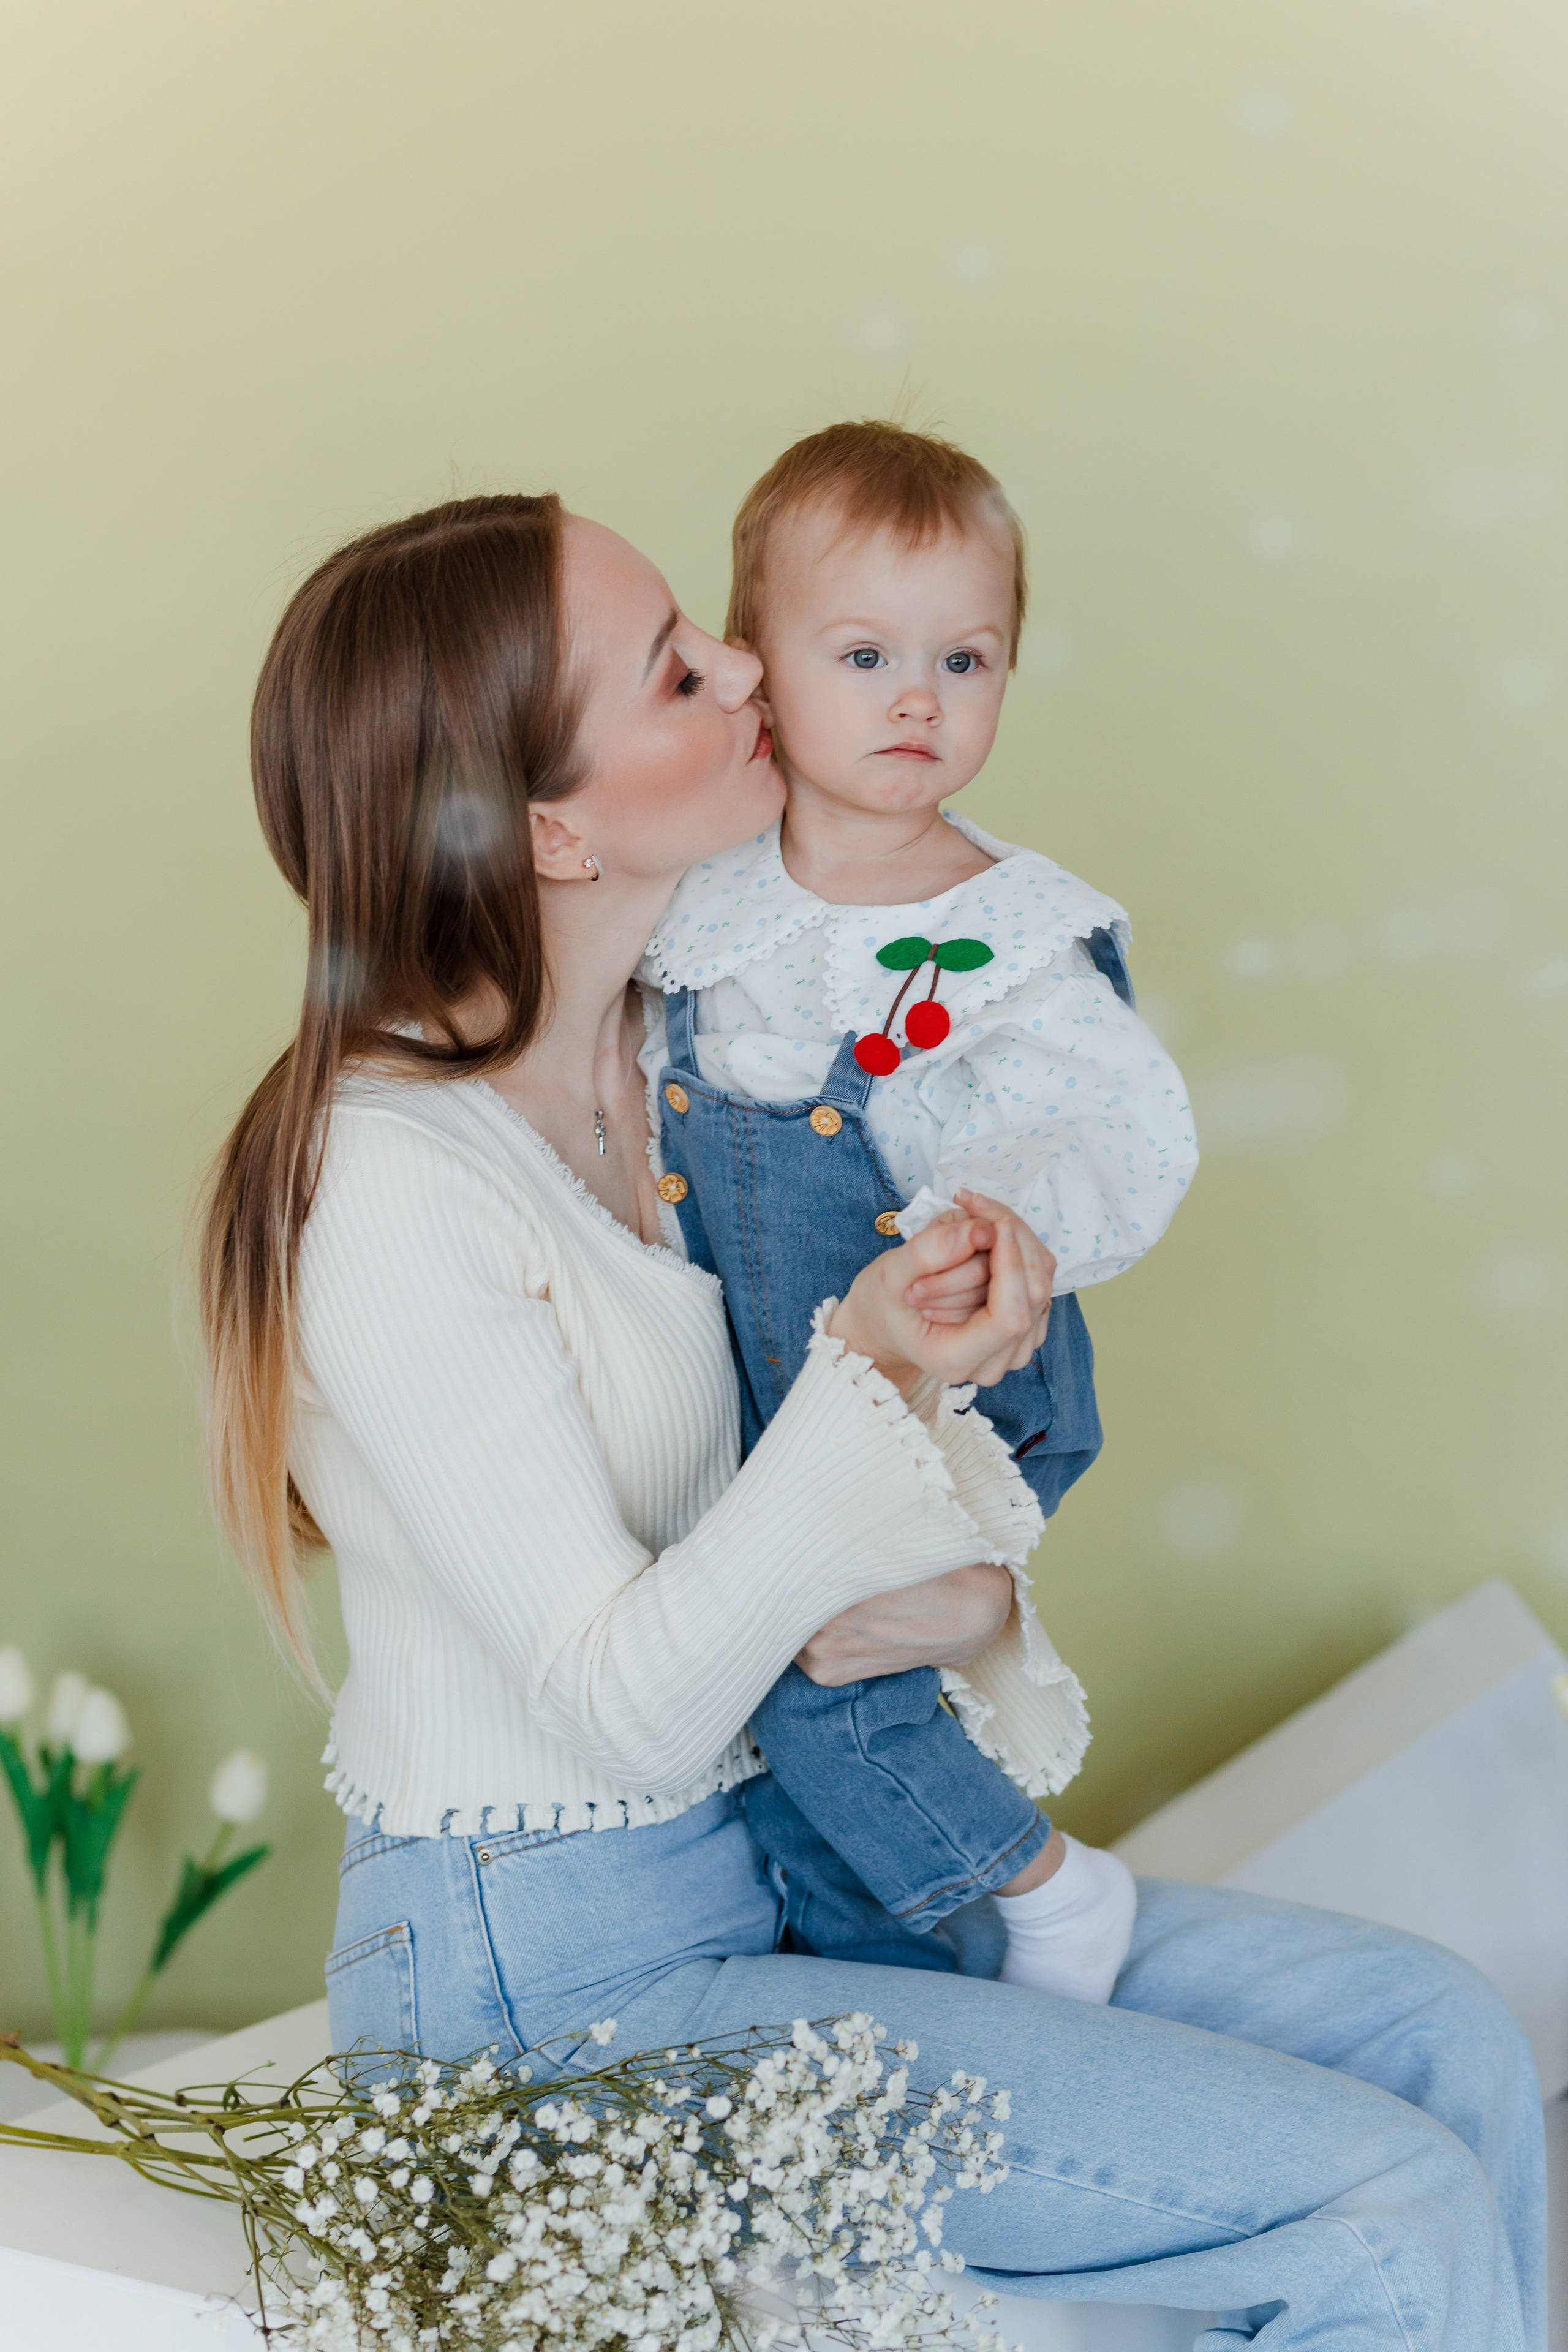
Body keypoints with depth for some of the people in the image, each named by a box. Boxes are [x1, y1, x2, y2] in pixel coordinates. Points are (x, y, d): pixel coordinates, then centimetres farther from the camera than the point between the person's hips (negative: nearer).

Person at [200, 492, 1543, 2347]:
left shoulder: (675, 1035, 3)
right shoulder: (391, 1183, -22)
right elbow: (623, 1706, -20)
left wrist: (969, 1582, -12)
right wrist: (875, 1377, -31)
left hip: (778, 1852, 8)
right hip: (559, 1972, -8)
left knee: (1440, 2035, 1)